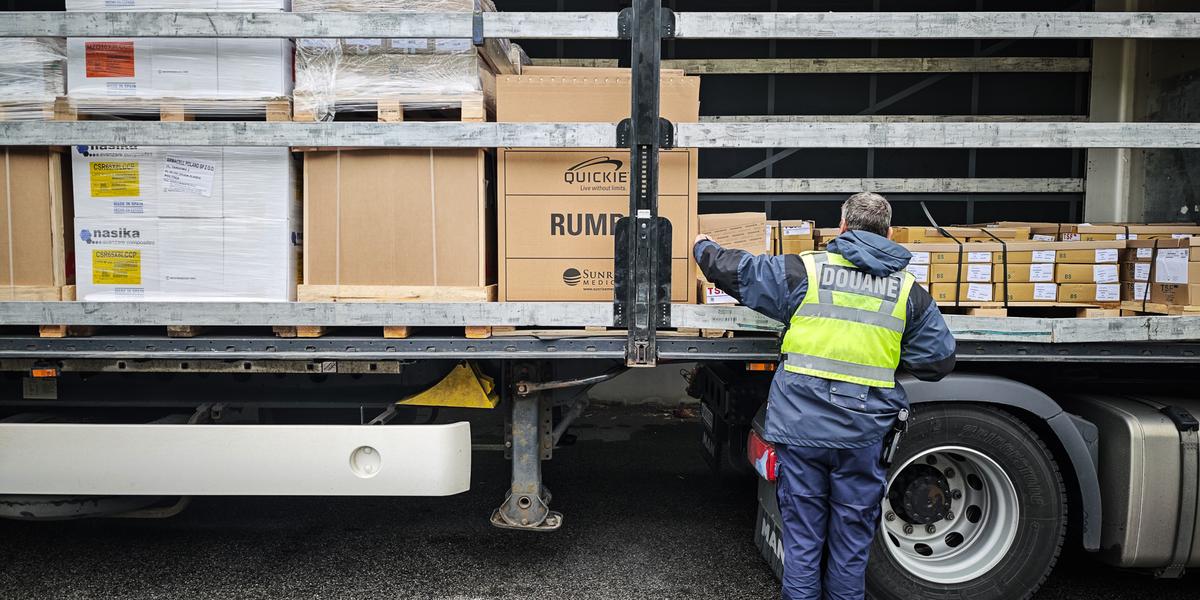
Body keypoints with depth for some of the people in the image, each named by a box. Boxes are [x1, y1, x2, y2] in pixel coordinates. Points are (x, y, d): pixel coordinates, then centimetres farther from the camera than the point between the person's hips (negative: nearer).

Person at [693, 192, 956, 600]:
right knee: (852, 540, 14)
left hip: (802, 428, -1)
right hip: (864, 433, 1)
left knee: (801, 537, 10)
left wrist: (704, 247, 23)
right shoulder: (909, 290, 4)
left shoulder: (804, 270, -3)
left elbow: (737, 272, 3)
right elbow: (938, 361, 6)